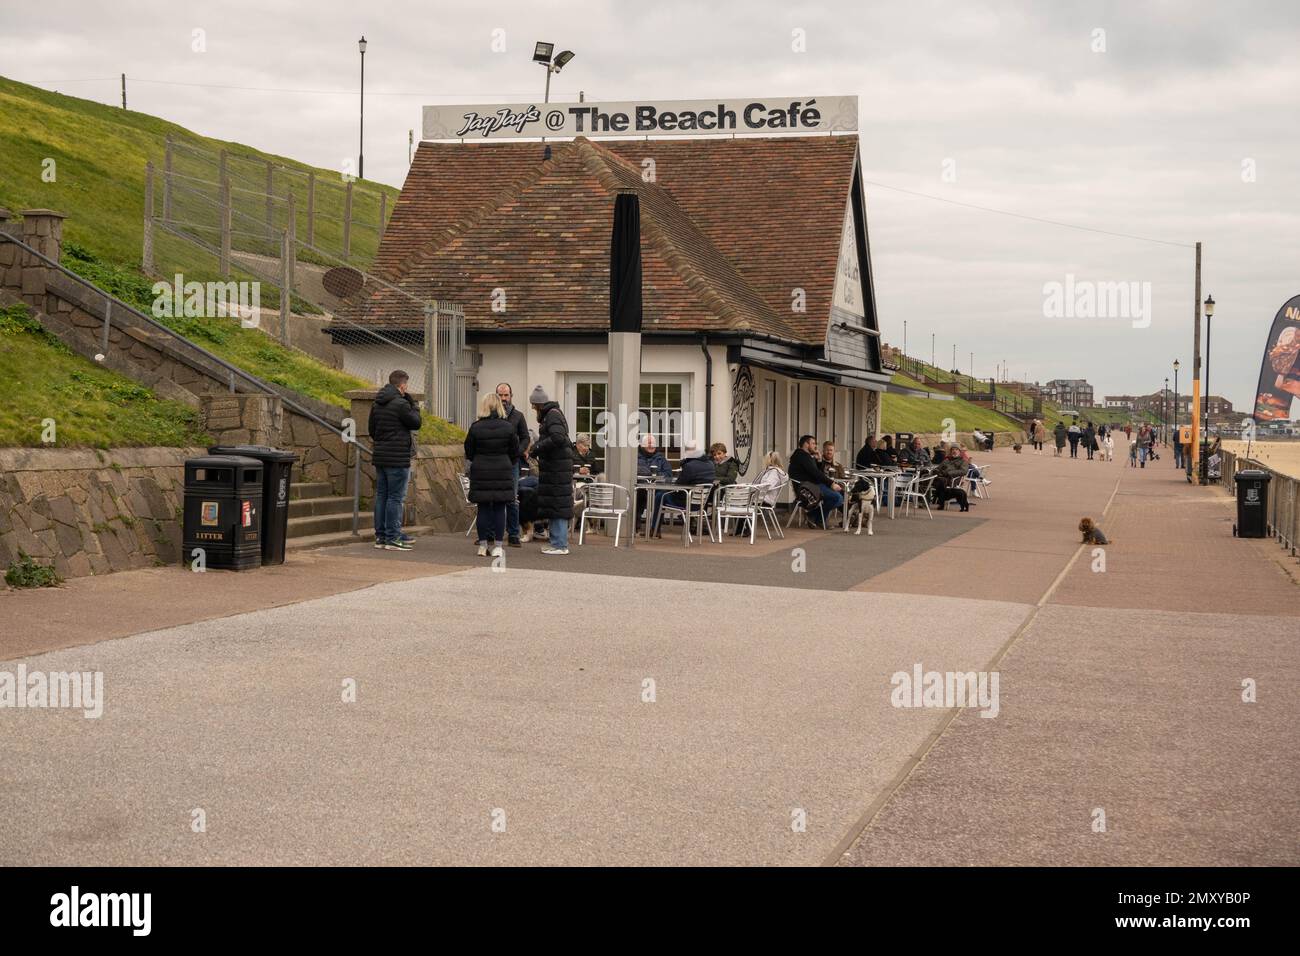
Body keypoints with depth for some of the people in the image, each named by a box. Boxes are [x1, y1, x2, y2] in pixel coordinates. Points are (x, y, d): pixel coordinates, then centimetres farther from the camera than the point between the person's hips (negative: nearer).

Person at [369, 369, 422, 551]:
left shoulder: (376, 404, 11)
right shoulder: (400, 404, -15)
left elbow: (372, 429, 17)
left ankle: (381, 535, 17)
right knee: (395, 497, -5)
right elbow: (416, 423, -7)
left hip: (380, 457, 8)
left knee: (381, 495, 12)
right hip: (397, 459, -8)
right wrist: (414, 405, 5)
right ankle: (392, 538, -4)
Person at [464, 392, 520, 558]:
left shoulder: (475, 428, -5)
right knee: (499, 509, 4)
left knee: (483, 509, 6)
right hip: (503, 472, 0)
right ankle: (497, 546, 3)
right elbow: (515, 453, 3)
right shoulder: (508, 427, -4)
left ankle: (483, 545, 8)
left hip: (480, 472, 0)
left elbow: (469, 453, 2)